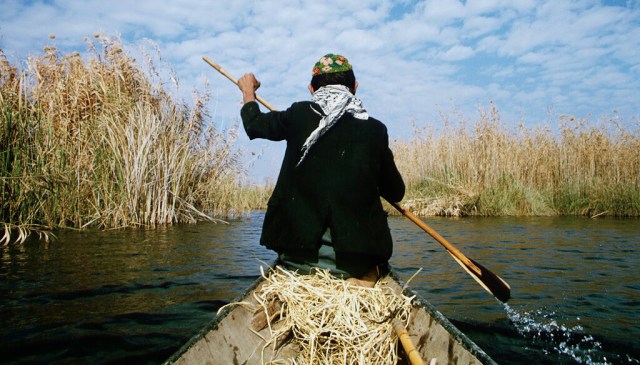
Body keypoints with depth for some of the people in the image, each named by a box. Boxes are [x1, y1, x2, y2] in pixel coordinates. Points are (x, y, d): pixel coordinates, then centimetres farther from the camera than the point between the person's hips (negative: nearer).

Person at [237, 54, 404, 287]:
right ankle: (360, 278, -6)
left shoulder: (299, 115, -2)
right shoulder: (375, 129, -1)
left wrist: (248, 92, 38)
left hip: (297, 258, 3)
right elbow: (396, 193, 10)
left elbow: (253, 125, 18)